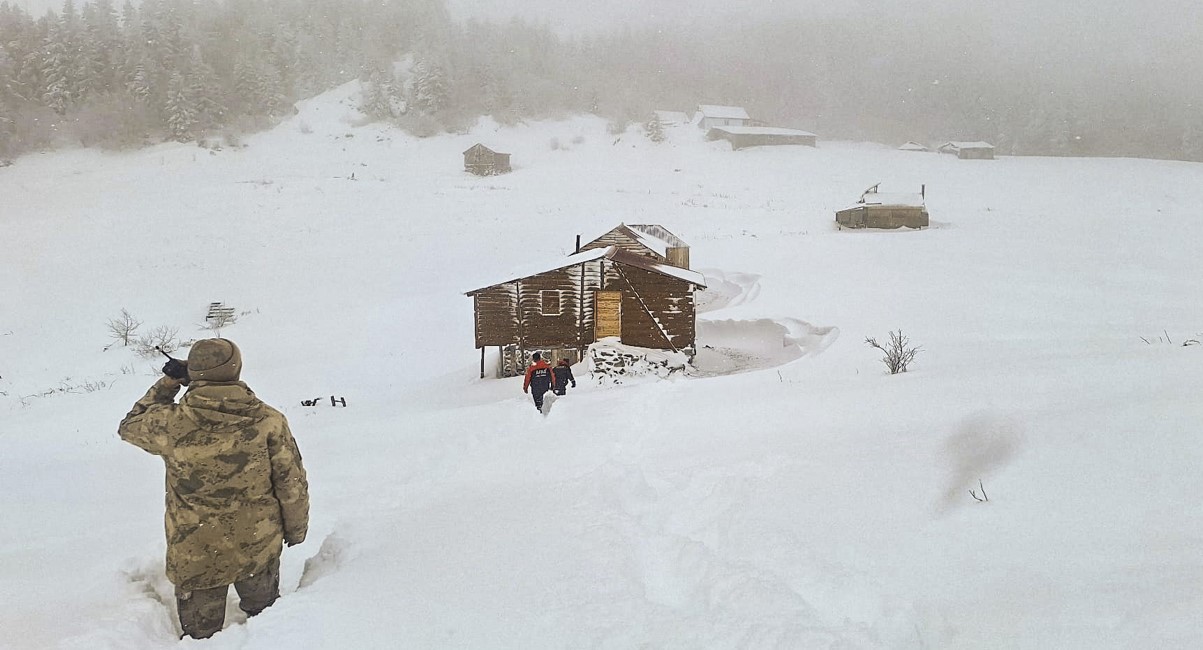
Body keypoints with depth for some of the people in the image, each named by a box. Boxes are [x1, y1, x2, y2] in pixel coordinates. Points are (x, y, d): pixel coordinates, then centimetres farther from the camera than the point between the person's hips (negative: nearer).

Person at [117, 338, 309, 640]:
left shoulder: (170, 424, -16)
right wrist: (296, 530, 9)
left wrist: (168, 383, 12)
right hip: (260, 548, 1)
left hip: (195, 558, 0)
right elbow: (293, 485, -7)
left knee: (200, 634, 21)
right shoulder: (268, 421, -15)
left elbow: (130, 426, 8)